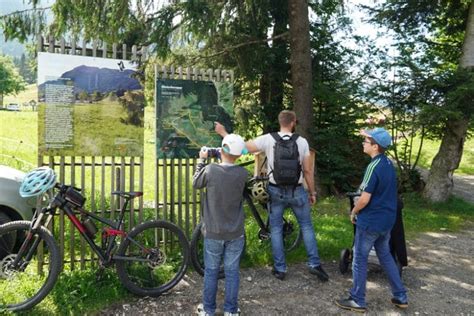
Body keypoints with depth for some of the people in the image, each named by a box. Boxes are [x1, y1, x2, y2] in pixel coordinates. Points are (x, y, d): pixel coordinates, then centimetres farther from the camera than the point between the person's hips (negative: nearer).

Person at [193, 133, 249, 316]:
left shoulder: (210, 170, -16)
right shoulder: (243, 174, -11)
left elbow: (196, 183, 4)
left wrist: (201, 160, 12)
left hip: (213, 232, -1)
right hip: (235, 233, 1)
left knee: (211, 272, 14)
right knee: (232, 272, 13)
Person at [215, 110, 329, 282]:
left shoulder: (268, 139, -8)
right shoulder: (302, 141, -6)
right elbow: (308, 170, -3)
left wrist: (223, 132, 4)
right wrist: (312, 192, 9)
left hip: (276, 191, 0)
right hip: (297, 191, 0)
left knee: (276, 229, 12)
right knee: (306, 226, 16)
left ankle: (280, 268, 17)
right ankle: (314, 264, 15)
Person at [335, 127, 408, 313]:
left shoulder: (373, 167, -22)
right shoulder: (388, 163, 4)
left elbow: (365, 199, -22)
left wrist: (354, 212, -7)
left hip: (371, 221, -8)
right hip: (387, 219, 8)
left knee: (360, 259, 5)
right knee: (385, 256, 21)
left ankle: (357, 301, 15)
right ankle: (400, 297, 28)